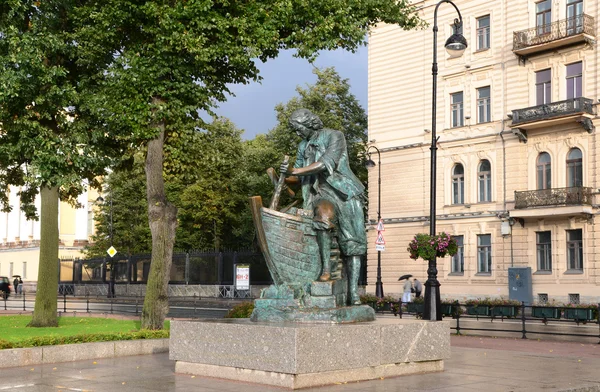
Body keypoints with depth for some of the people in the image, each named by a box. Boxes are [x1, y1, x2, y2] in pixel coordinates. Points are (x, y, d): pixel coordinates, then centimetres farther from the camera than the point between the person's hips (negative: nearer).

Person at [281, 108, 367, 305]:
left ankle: (353, 291, -11)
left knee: (353, 242, -10)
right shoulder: (303, 146, 18)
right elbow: (299, 176, 17)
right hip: (322, 194, 2)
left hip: (345, 192, -2)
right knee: (323, 215, -35)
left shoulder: (335, 136, -2)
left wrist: (295, 170, -16)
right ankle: (326, 268, -30)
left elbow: (326, 163, -16)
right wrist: (283, 178, -5)